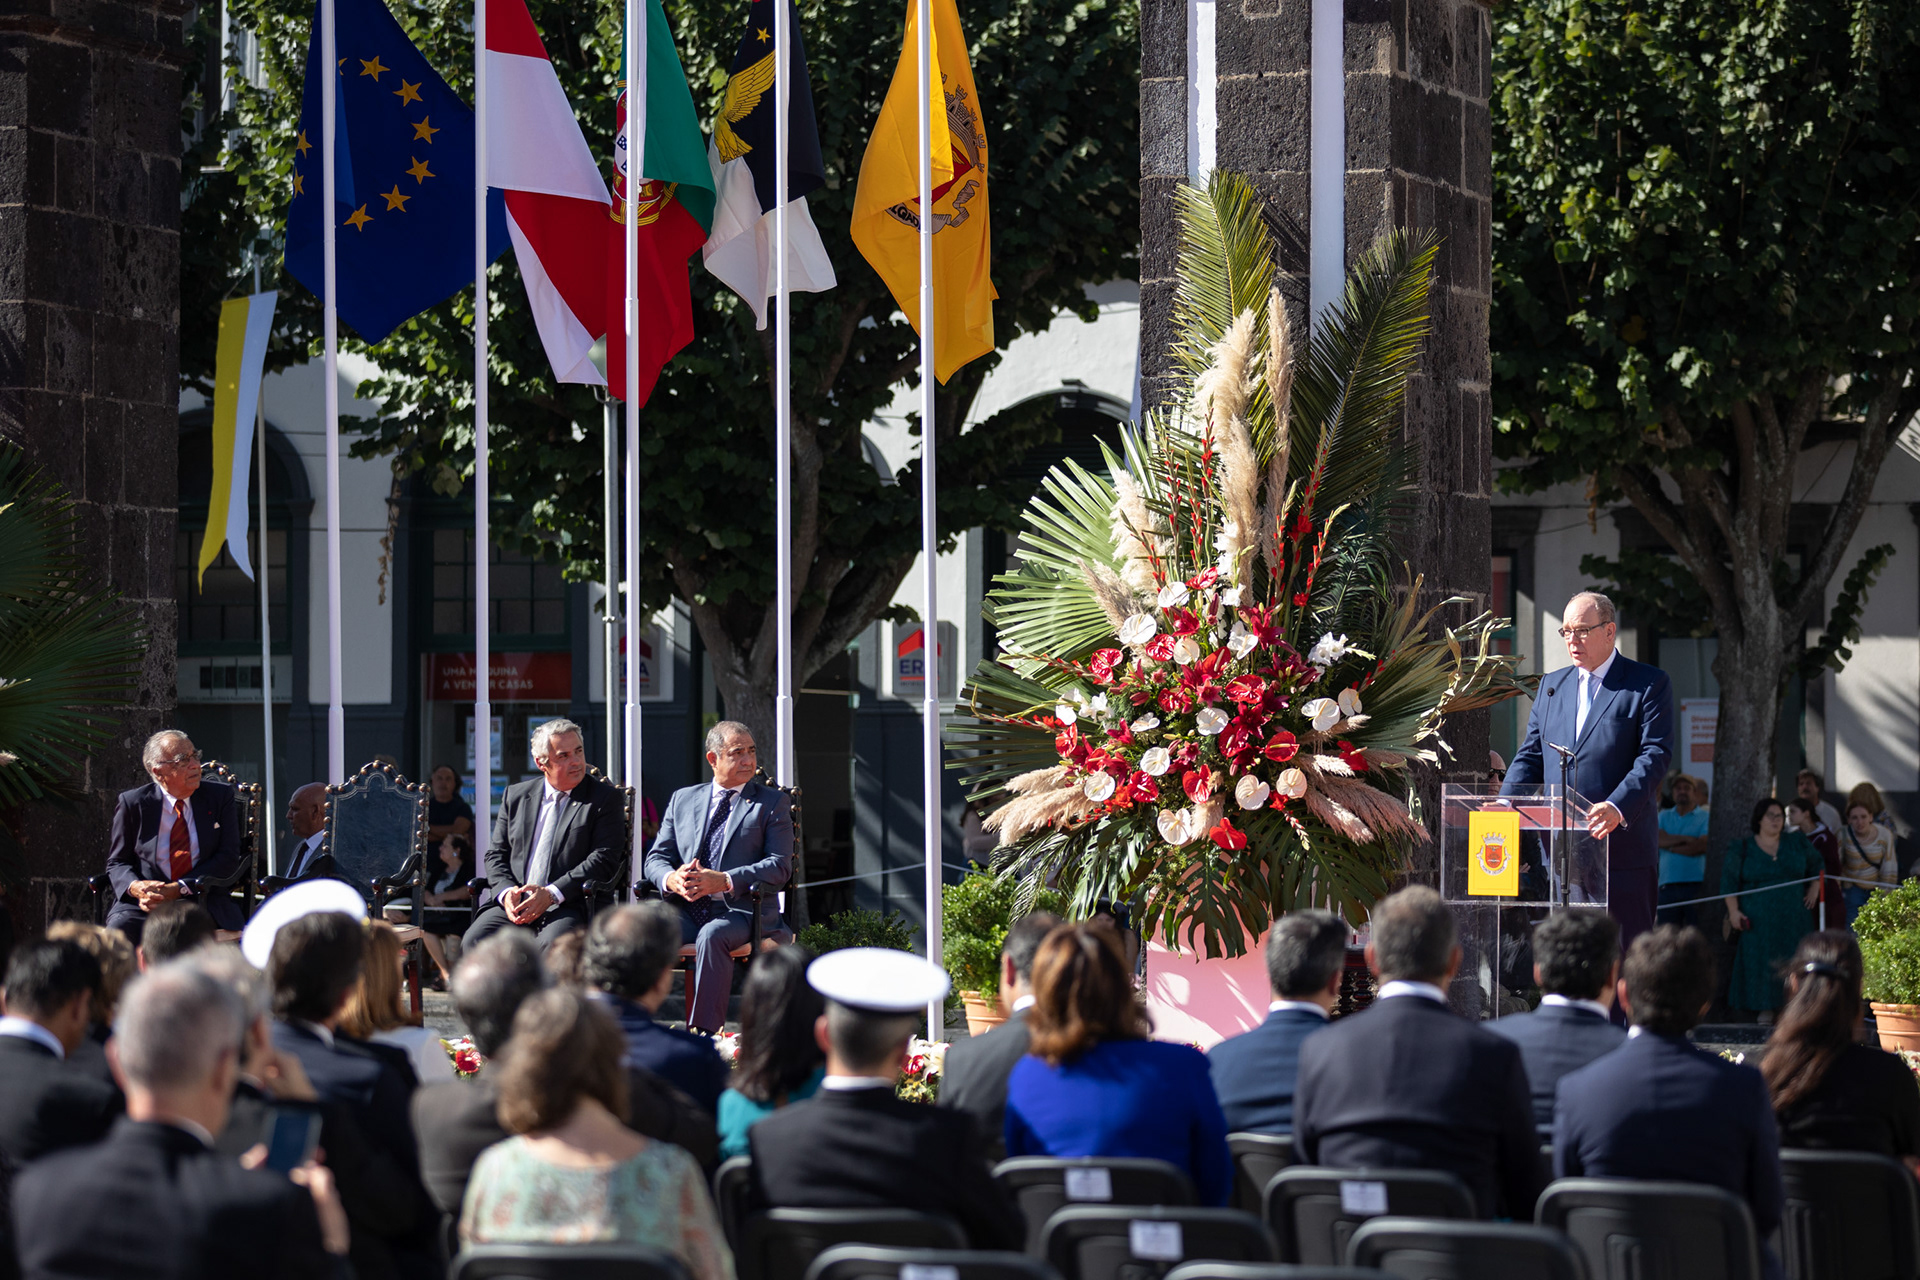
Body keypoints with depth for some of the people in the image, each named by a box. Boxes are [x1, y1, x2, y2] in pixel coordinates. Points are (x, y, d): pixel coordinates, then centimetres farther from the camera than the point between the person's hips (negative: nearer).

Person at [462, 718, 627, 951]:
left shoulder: (605, 798, 6)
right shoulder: (515, 796, 19)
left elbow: (604, 859, -4)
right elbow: (496, 854, 19)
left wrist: (551, 894, -15)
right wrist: (506, 892, -4)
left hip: (567, 908, -4)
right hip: (515, 906, 4)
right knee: (474, 943, -25)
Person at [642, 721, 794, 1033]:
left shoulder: (772, 803, 10)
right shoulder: (683, 800, 20)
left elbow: (780, 866, -2)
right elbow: (655, 858, 15)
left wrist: (724, 881, -17)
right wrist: (671, 879, -12)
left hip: (740, 910, -3)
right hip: (686, 910, 3)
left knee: (712, 935, -37)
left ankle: (704, 1034, -37)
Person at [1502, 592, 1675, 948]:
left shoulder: (1650, 685, 1)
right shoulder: (1551, 686, 18)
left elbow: (1655, 755, -9)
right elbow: (1530, 757, 16)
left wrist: (1617, 808, -25)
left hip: (1623, 848, -5)